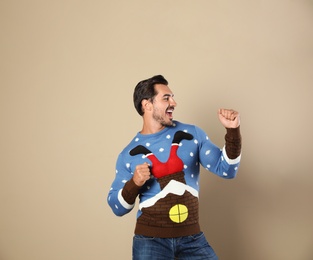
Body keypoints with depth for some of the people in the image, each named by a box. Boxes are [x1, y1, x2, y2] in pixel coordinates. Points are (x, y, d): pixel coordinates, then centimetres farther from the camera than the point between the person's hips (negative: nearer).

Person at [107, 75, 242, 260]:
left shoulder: (192, 134, 1)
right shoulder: (129, 154, -1)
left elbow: (226, 169, -1)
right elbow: (117, 208, 4)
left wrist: (233, 130, -13)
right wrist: (133, 184, -15)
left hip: (193, 238, 2)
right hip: (150, 240, -1)